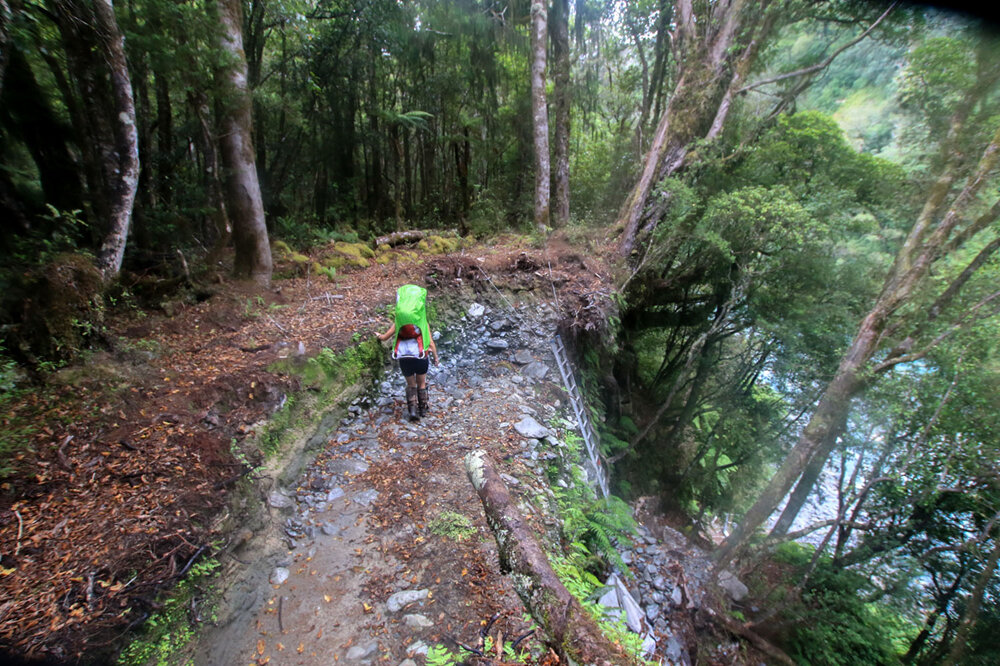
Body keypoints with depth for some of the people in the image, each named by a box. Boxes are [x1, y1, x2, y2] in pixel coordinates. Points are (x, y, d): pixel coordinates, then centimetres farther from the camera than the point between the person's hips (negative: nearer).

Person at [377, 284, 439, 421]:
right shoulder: (423, 323, 9)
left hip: (403, 358, 1)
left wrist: (379, 335, 44)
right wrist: (436, 358, 20)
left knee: (411, 385, 18)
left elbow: (384, 337, 21)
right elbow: (431, 343, 8)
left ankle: (412, 409, 5)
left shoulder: (398, 323, 12)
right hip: (420, 356, -1)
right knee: (421, 384, 19)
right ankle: (422, 409, 27)